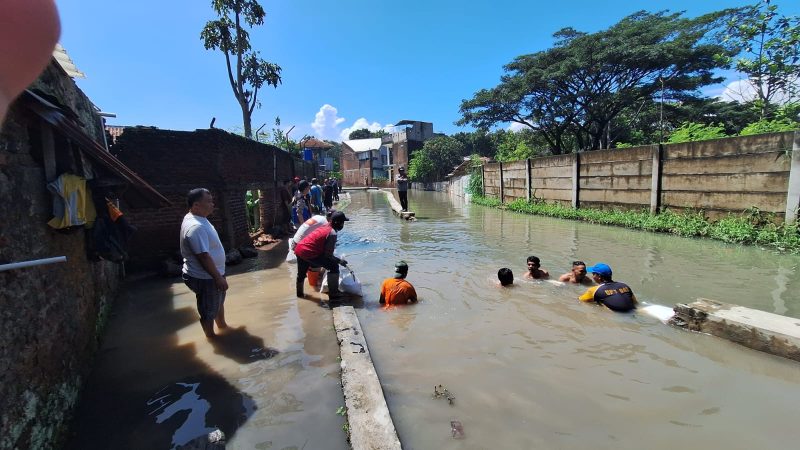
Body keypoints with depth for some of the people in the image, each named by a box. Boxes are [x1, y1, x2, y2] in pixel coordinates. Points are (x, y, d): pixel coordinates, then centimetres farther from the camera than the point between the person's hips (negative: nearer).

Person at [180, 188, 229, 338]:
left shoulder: (196, 219, 3)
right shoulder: (196, 227, -30)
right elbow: (204, 257, -30)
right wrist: (218, 278, -23)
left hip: (211, 274, 10)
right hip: (205, 278, -10)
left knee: (219, 301, 29)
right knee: (208, 310, 11)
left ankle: (222, 325, 50)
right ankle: (211, 337, 31)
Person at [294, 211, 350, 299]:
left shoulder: (325, 226, 12)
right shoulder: (332, 233, -13)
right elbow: (328, 255, -12)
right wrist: (339, 261, 2)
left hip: (299, 249, 9)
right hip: (308, 253, -9)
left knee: (301, 274, 29)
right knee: (334, 266, -2)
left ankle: (298, 292, 50)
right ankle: (333, 293, 3)